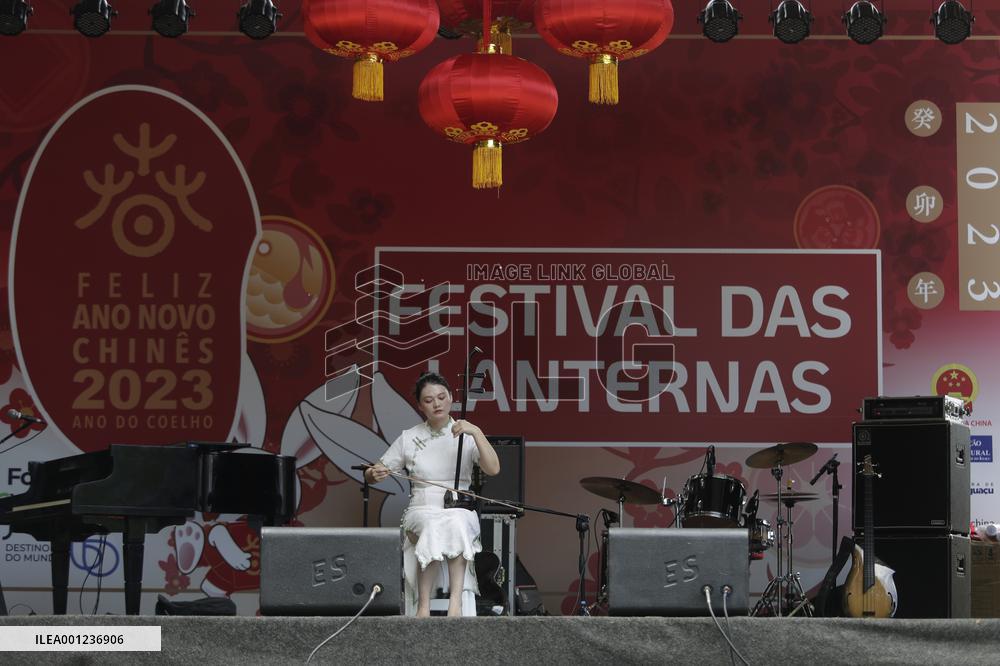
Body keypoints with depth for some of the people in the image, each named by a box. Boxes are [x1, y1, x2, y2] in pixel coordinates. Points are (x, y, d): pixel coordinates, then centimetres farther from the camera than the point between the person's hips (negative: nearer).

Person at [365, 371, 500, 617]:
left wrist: (476, 433, -20)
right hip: (421, 511, 0)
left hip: (461, 511, 0)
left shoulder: (466, 436, 8)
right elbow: (371, 474, 14)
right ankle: (423, 605, -37)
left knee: (457, 523, -38)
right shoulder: (408, 438, 12)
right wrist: (374, 473, -11)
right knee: (434, 526, -37)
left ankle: (457, 598, -42)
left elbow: (493, 468, -8)